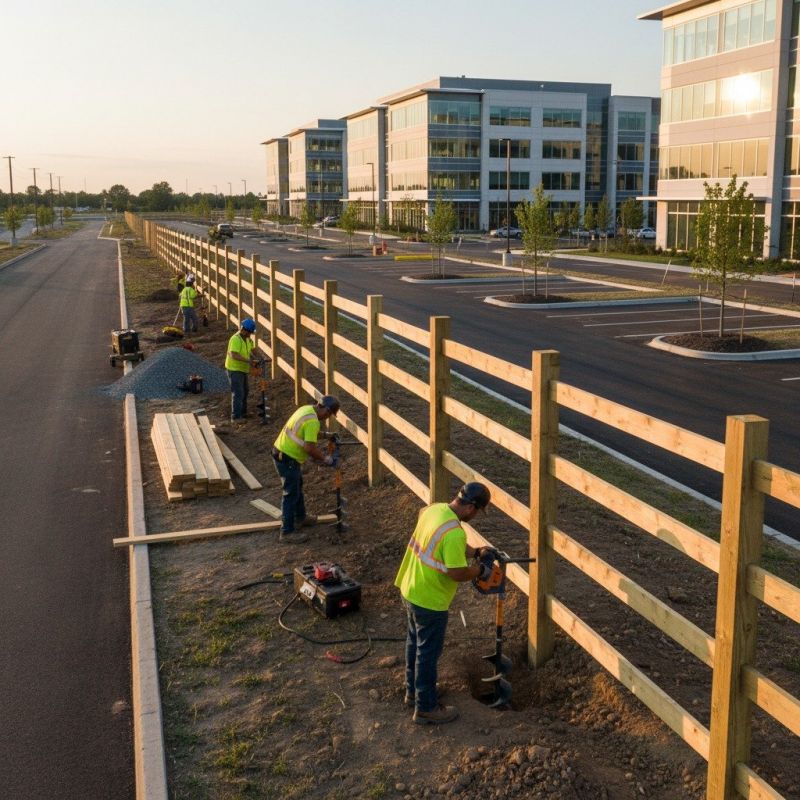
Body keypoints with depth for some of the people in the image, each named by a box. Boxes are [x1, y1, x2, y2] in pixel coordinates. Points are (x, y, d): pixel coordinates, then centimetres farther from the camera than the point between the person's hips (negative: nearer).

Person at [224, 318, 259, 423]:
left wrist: (254, 360, -3)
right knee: (238, 393, -12)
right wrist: (248, 361, -35)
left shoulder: (247, 339, 5)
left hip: (242, 369, 10)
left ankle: (242, 412, 36)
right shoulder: (236, 339, -24)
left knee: (244, 390, 21)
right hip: (234, 370, -10)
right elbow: (234, 355, -33)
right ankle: (235, 417, -11)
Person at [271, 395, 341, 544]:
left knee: (297, 486, 26)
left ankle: (300, 517, 43)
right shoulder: (313, 421, -25)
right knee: (291, 494, -2)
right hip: (287, 459, -10)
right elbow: (309, 448, -27)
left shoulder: (307, 409, 6)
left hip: (282, 452, 10)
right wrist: (326, 459, -14)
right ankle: (287, 532, 5)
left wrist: (321, 452, 14)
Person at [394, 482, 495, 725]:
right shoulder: (454, 533, -31)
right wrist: (481, 570, -9)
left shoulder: (435, 509, -2)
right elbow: (457, 573, -28)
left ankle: (413, 691, 43)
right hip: (429, 601, -9)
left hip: (411, 590, 9)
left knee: (415, 642, 25)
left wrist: (475, 552, 11)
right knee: (428, 652, 7)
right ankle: (426, 708, 23)